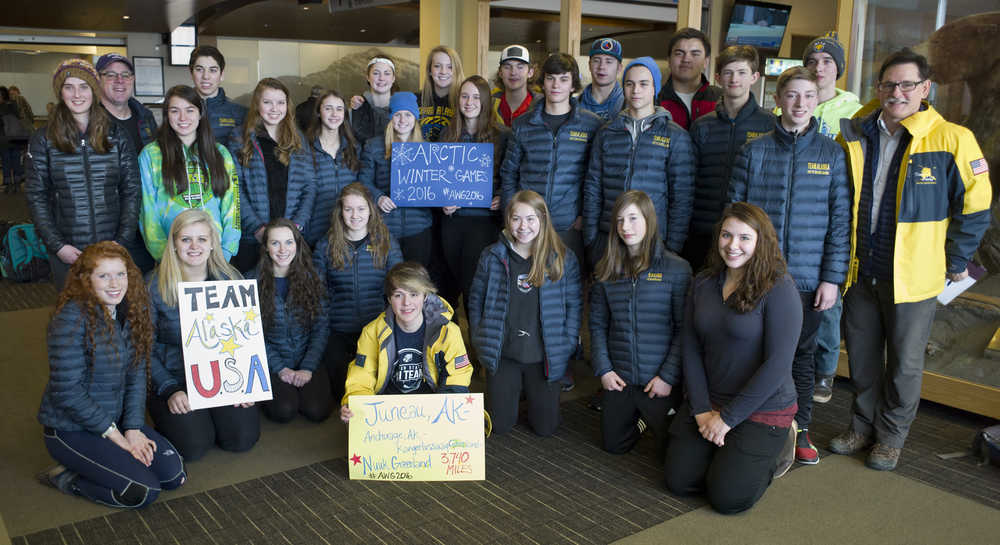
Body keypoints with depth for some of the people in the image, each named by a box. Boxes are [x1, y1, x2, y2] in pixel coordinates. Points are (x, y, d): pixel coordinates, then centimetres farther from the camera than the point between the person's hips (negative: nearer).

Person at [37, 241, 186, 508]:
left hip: (117, 420, 7)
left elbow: (136, 375, 3)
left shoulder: (130, 312, 1)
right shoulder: (72, 317, -21)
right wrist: (115, 435, -16)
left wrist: (133, 428, -8)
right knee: (144, 491, -18)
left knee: (174, 475, -4)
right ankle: (67, 479, 4)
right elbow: (67, 390, -21)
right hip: (71, 429, -7)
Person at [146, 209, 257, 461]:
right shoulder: (154, 285, -6)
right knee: (194, 446, -20)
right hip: (173, 380, -2)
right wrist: (170, 390, -15)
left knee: (243, 439, -15)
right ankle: (165, 421, 14)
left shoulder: (231, 280, 2)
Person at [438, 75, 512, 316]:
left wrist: (502, 199, -15)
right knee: (456, 279, 11)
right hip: (452, 217, 4)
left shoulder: (501, 135, -1)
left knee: (473, 284, -8)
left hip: (485, 217, -4)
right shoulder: (448, 134, 12)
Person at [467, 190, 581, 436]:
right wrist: (479, 341, 0)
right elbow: (476, 300, 5)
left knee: (545, 428, 8)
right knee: (500, 425, 8)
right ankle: (514, 390, 39)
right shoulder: (492, 256, -4)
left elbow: (574, 304, -1)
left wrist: (568, 345, -7)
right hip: (502, 355, 1)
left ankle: (533, 392, 39)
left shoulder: (563, 258, -6)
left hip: (544, 357, 0)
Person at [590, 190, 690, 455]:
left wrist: (668, 376, -15)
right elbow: (597, 325, 6)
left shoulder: (676, 269, -9)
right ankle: (641, 418, 43)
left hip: (660, 383, -3)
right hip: (618, 380, 4)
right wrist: (603, 369, -4)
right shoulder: (607, 270, 4)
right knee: (613, 446, 16)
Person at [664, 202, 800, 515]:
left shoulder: (779, 289, -16)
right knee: (678, 481, -1)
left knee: (727, 498, -9)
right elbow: (690, 347, 2)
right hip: (707, 403, 5)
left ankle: (779, 445, 17)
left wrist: (728, 418, -17)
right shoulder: (704, 283, 3)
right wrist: (701, 409, -8)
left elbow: (777, 363, -20)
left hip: (763, 409, -5)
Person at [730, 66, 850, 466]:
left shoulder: (832, 154, 2)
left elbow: (840, 220, 1)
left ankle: (800, 429, 29)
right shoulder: (754, 151, 1)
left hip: (809, 279, 1)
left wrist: (832, 278, -4)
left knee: (802, 354, 13)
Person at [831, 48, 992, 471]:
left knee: (904, 363, 9)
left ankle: (892, 436, 28)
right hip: (860, 272, 4)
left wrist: (956, 263, 0)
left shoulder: (952, 140, -10)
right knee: (861, 356, 15)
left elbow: (974, 208, -3)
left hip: (913, 276, -3)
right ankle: (863, 425, 34)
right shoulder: (853, 137, 2)